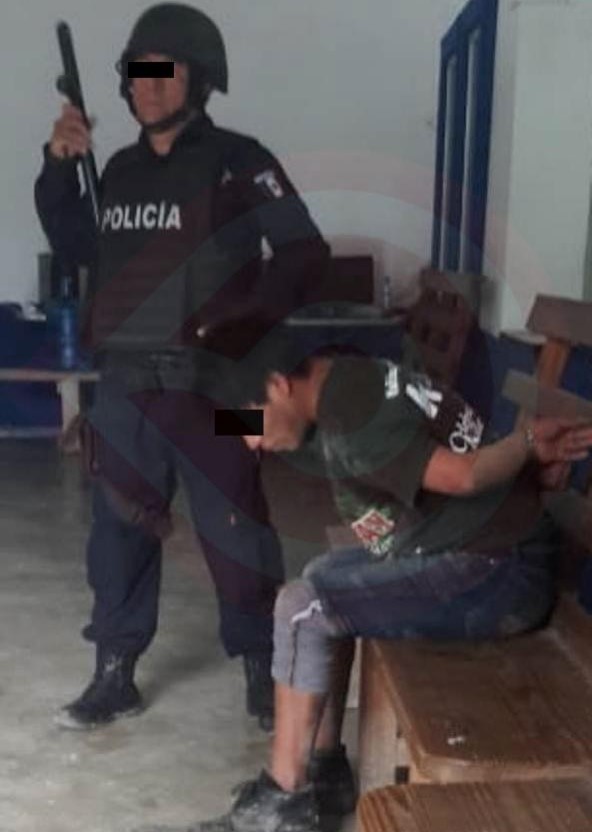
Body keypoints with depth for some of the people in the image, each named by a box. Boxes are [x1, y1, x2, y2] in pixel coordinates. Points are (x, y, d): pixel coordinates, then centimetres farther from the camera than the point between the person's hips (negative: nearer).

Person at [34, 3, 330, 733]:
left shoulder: (236, 162, -4)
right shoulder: (121, 169, 14)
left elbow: (304, 252, -8)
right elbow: (79, 250, 23)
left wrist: (245, 323, -19)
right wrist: (58, 169, 11)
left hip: (208, 387, -5)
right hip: (124, 385, 6)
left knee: (236, 535, 3)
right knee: (119, 532, 11)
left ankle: (263, 671, 22)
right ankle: (115, 676, 27)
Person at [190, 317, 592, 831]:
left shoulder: (347, 421, -22)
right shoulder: (352, 378, 9)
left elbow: (463, 475, -24)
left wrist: (528, 443, -8)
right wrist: (532, 458, 0)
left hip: (501, 575, -10)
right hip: (491, 554, 10)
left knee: (302, 607, -13)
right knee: (323, 578, 16)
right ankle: (325, 769, 21)